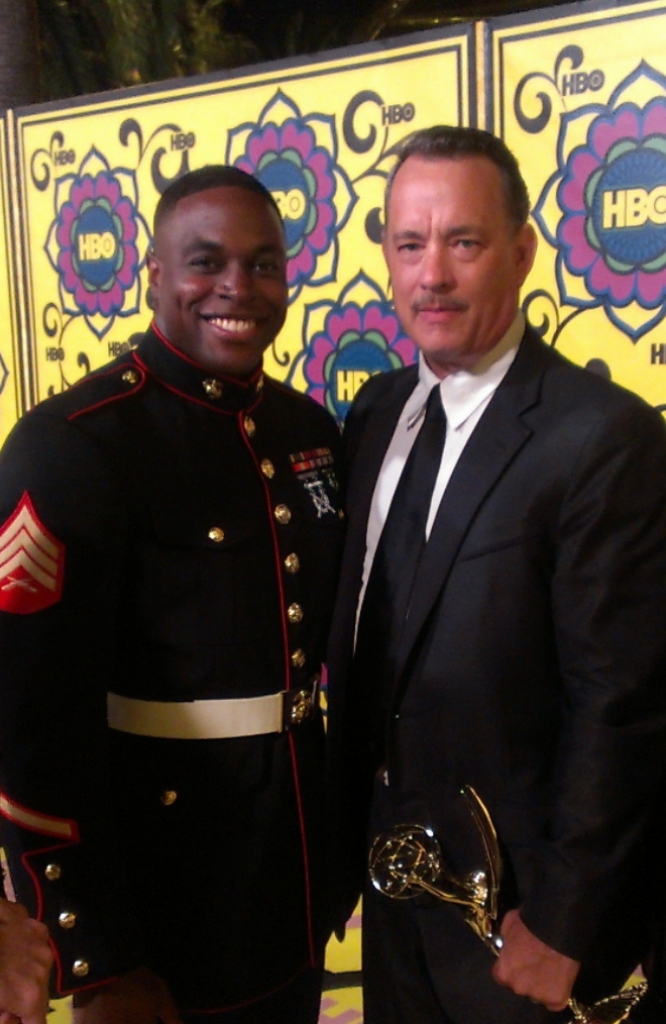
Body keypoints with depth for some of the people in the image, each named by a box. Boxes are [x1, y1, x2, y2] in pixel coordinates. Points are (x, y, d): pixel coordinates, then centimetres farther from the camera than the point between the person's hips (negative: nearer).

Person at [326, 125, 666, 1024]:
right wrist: (348, 832, 8)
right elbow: (358, 632, 7)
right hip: (390, 873, 6)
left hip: (514, 899, -6)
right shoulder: (379, 411, 1)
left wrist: (563, 926, -14)